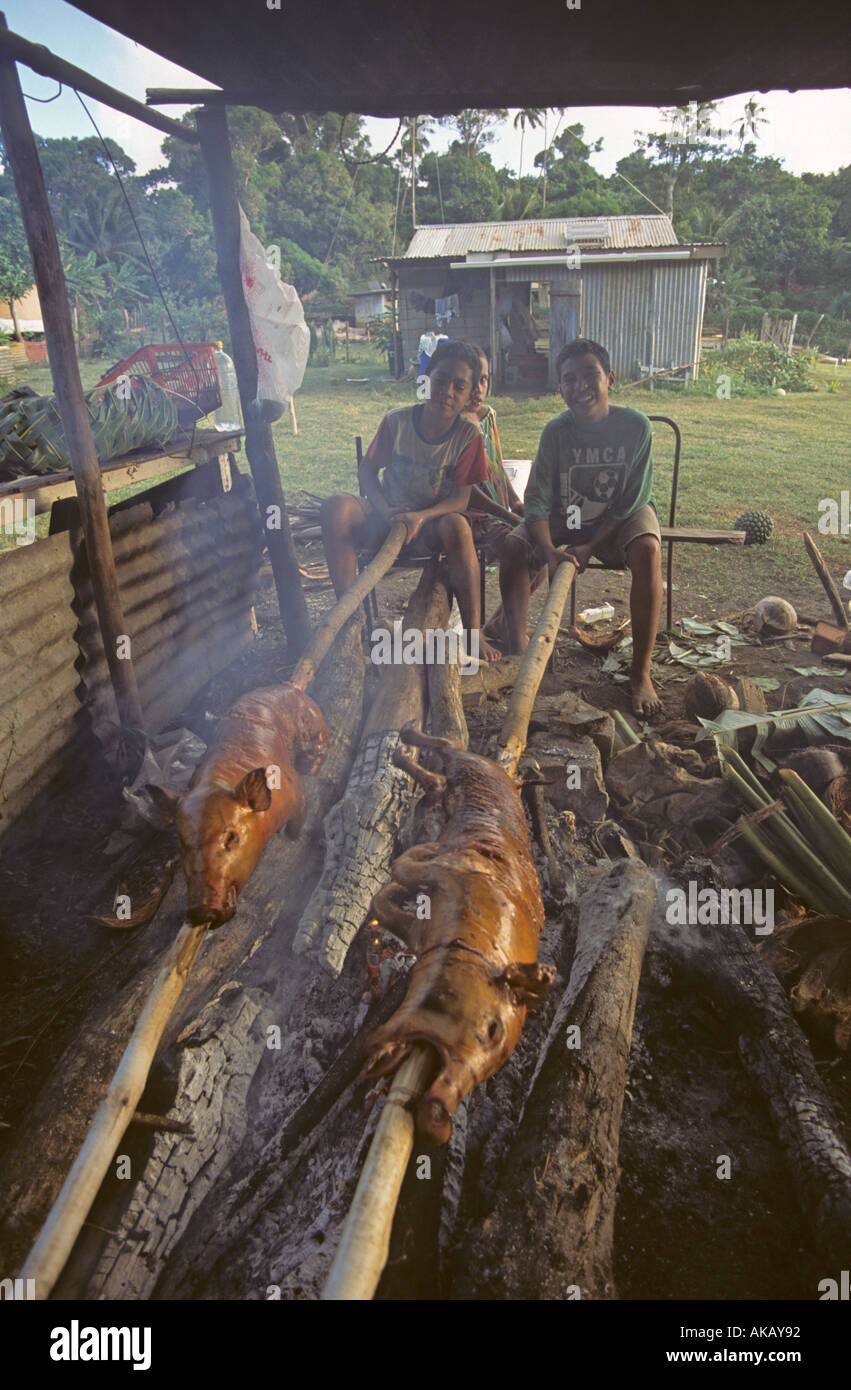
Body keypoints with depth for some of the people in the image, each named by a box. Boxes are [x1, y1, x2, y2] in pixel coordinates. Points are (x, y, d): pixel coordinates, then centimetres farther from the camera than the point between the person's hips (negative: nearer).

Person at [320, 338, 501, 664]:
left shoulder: (469, 435, -7)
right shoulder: (397, 421, -5)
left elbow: (460, 500, -11)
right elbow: (367, 471, 1)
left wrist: (421, 517, -29)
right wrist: (385, 510, -17)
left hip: (432, 524, -1)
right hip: (387, 518, 1)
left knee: (457, 526, -37)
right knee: (336, 507, -28)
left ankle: (473, 633, -29)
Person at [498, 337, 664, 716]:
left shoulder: (635, 425, -17)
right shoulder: (556, 431, -13)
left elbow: (629, 502, -14)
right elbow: (536, 501, -18)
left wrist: (589, 547, -24)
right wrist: (550, 552, -36)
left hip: (619, 520, -2)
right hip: (565, 517, 2)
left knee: (647, 549, -35)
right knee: (514, 545, -24)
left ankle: (641, 673, -29)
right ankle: (518, 651, -17)